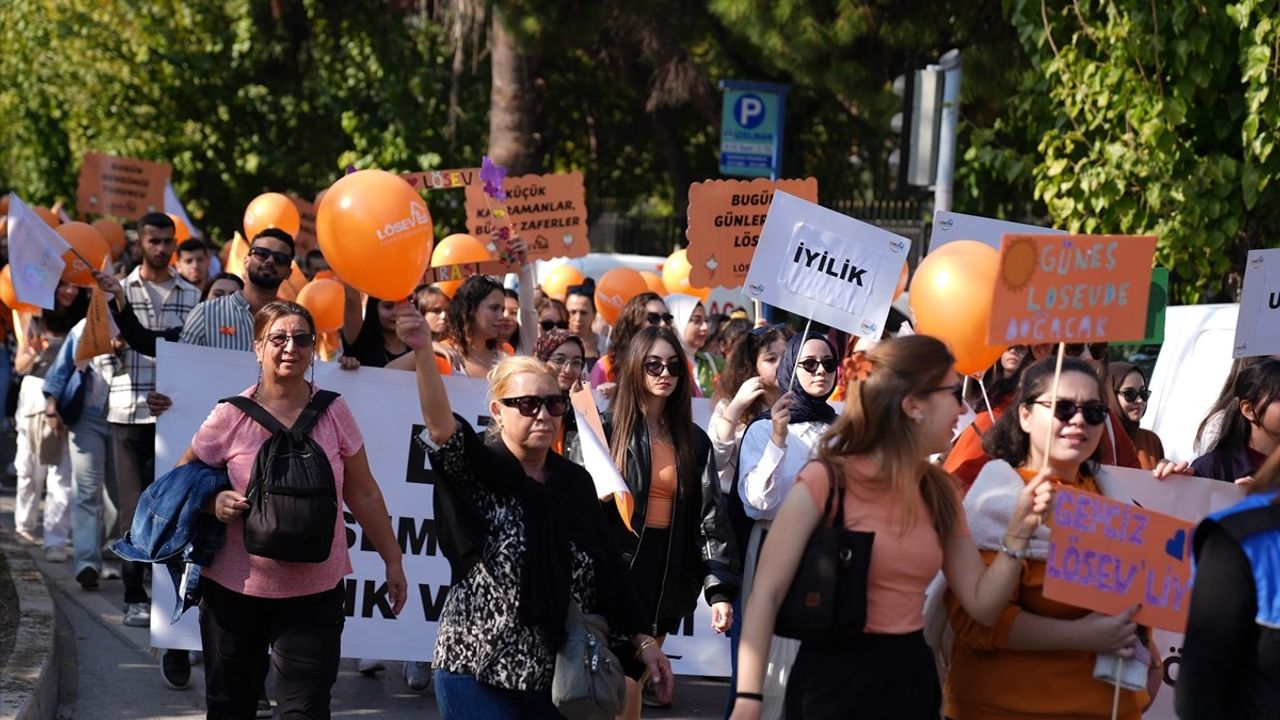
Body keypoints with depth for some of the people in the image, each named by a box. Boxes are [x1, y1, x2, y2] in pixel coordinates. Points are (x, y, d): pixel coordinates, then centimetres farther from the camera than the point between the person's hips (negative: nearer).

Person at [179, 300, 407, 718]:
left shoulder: (333, 413, -2)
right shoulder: (231, 417, -6)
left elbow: (363, 494, 6)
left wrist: (393, 561, 8)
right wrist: (214, 503, -14)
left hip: (316, 592, 0)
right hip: (235, 589, 0)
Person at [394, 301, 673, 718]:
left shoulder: (576, 482, 8)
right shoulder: (475, 471, -7)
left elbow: (608, 568, 12)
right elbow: (441, 426, -28)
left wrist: (641, 639, 9)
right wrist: (424, 352, -44)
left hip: (562, 675, 4)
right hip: (480, 672, -4)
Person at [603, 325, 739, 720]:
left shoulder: (693, 441, 10)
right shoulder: (608, 430, -3)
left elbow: (711, 516, 5)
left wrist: (720, 588, -4)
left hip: (669, 577, 4)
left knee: (632, 686, 9)